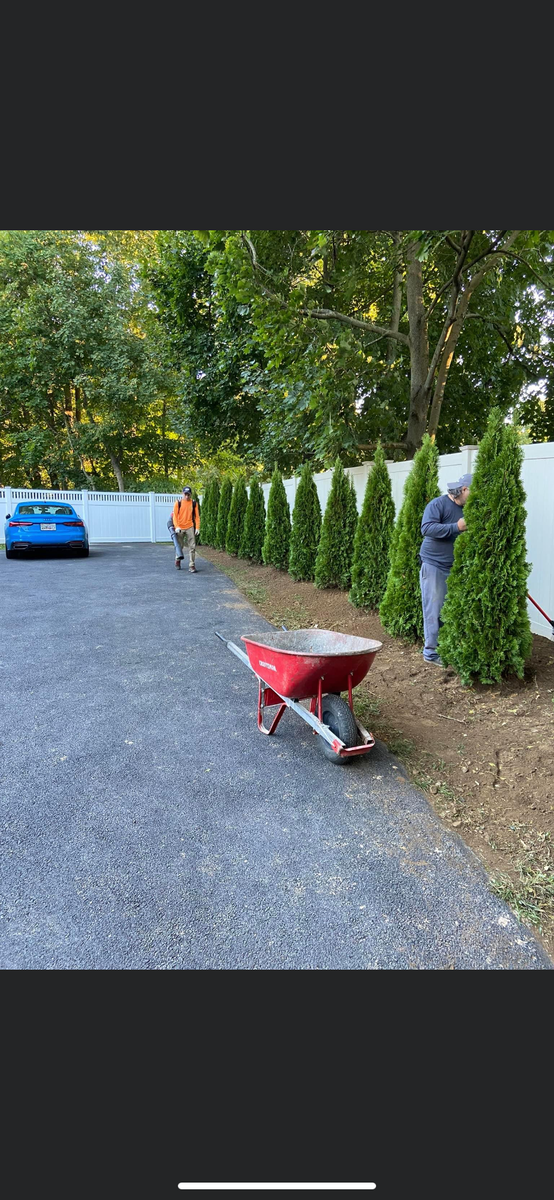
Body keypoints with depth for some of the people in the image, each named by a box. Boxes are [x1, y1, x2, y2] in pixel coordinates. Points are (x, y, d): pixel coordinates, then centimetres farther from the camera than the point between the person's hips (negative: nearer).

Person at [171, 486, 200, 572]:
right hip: (180, 528, 0)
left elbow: (197, 516, 3)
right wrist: (176, 526, -14)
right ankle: (178, 560, 36)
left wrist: (197, 528, -6)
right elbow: (175, 515, -2)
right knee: (179, 546, 12)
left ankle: (191, 565, -4)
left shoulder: (194, 503, 3)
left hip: (190, 527, 0)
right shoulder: (178, 503, 1)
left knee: (192, 547, -6)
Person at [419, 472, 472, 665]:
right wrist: (456, 527, -25)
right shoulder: (438, 504, -11)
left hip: (455, 567, 7)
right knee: (434, 610, -4)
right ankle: (431, 651, 4)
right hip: (433, 565, -6)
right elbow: (427, 528, -24)